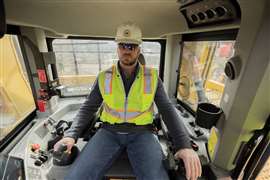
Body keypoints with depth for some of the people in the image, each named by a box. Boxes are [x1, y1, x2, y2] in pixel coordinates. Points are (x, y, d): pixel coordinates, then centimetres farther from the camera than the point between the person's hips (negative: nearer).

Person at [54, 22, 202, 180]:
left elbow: (167, 111, -5)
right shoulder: (104, 78, -1)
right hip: (109, 132, 1)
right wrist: (71, 135, -11)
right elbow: (88, 108, 3)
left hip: (141, 134, 0)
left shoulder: (152, 77, -4)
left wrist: (184, 145, -16)